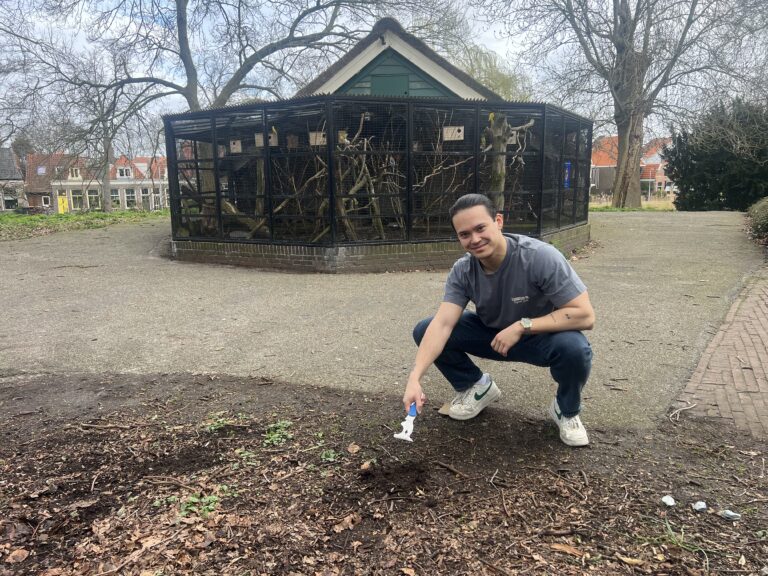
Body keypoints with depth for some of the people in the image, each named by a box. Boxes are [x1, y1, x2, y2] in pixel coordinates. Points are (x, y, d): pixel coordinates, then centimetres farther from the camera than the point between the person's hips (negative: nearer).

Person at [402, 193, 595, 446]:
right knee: (424, 331, -14)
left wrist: (522, 326, -35)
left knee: (574, 348, -37)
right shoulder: (462, 271, -17)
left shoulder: (541, 257, -30)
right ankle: (477, 387, 10)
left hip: (541, 337, -3)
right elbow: (442, 324, -27)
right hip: (492, 334, 3)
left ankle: (566, 411, -3)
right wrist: (415, 378, -40)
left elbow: (585, 315, -30)